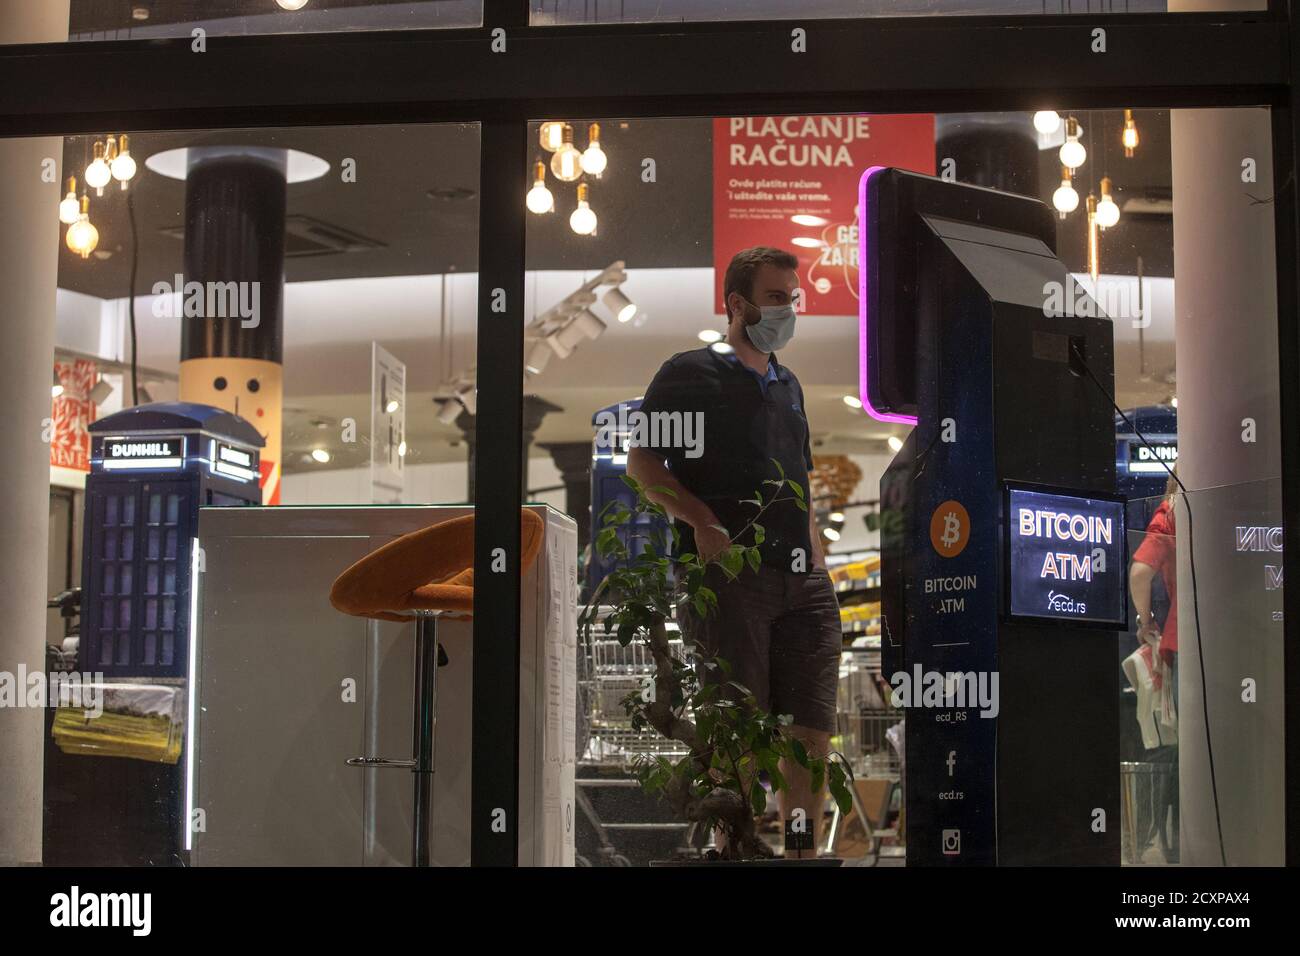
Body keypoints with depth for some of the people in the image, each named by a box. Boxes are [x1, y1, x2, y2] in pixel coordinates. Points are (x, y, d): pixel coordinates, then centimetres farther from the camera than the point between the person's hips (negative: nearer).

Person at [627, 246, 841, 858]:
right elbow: (641, 462, -5)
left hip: (801, 580, 7)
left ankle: (803, 852, 12)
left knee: (813, 728, 4)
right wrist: (700, 520, -17)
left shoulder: (787, 384, 23)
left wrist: (818, 562, 16)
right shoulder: (691, 373, 2)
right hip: (728, 573, -6)